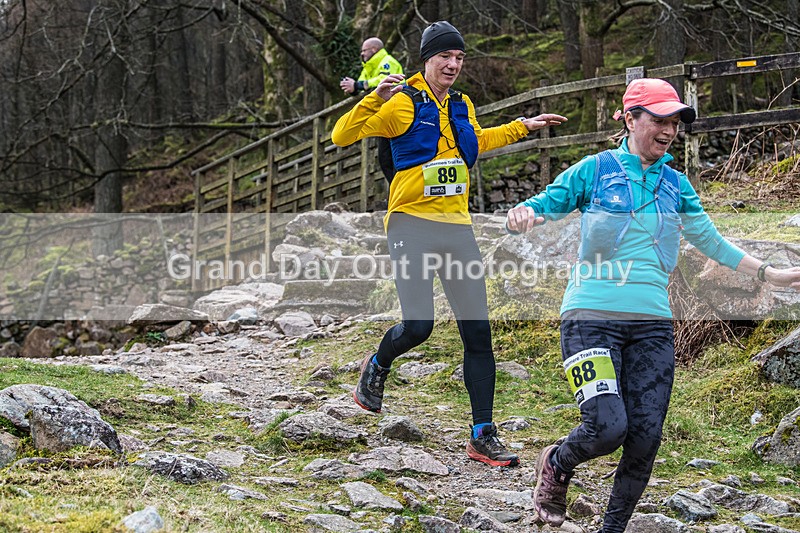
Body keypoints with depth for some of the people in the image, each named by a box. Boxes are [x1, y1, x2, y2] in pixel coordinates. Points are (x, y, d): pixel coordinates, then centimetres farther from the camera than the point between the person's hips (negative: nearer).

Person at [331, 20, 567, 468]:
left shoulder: (462, 106, 14)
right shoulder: (403, 103, -6)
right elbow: (343, 136, -13)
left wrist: (523, 127, 34)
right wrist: (375, 98, -25)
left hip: (457, 226, 6)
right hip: (413, 223, -6)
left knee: (478, 332, 0)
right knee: (417, 326, -15)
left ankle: (484, 436, 5)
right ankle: (377, 367, 22)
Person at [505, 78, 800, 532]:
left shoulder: (675, 183, 13)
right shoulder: (593, 170, 1)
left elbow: (712, 241, 20)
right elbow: (540, 209, 1)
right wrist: (521, 216, -23)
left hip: (652, 324, 4)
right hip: (592, 318, -4)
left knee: (646, 438, -5)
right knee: (607, 428, -19)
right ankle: (556, 465, 15)